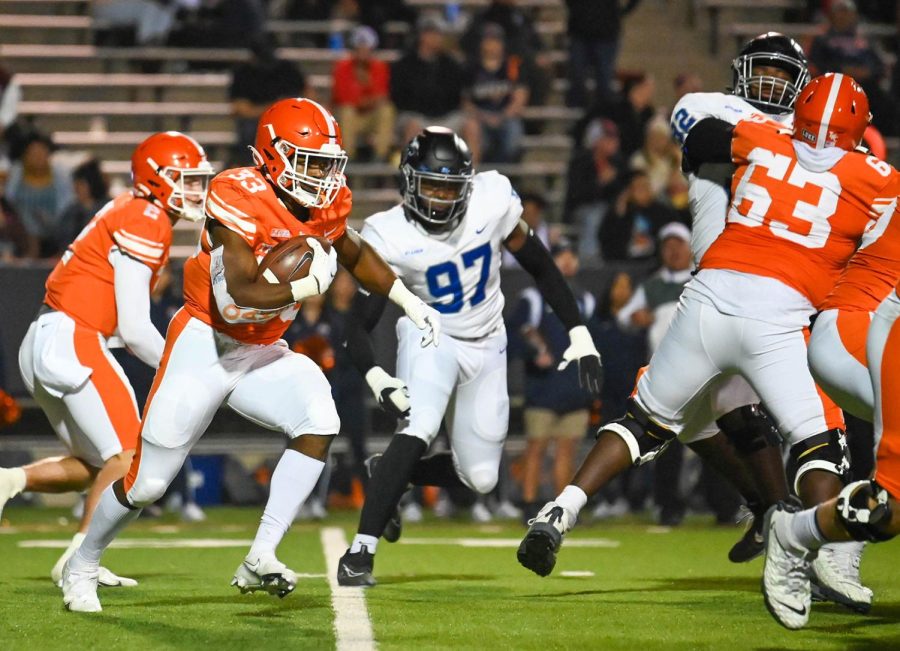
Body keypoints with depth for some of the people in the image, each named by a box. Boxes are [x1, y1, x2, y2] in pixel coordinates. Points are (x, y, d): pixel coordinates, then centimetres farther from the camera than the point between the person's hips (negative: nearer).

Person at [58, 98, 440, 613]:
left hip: (261, 353, 6)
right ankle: (82, 567, 26)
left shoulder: (325, 205, -4)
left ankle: (262, 559, -19)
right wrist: (310, 284, -31)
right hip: (205, 344, -6)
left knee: (319, 423, -22)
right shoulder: (240, 199, -26)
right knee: (147, 482, 0)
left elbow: (354, 253, 19)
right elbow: (240, 294, -34)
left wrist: (410, 303, 19)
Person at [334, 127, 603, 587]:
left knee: (479, 479, 2)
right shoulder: (390, 237, -23)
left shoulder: (492, 201, -17)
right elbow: (359, 326, -21)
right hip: (430, 338, -4)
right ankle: (360, 551, -28)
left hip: (486, 346, 4)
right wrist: (378, 380, -40)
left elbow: (539, 266, -2)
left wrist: (579, 334, -4)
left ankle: (393, 477, 30)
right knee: (417, 431, -31)